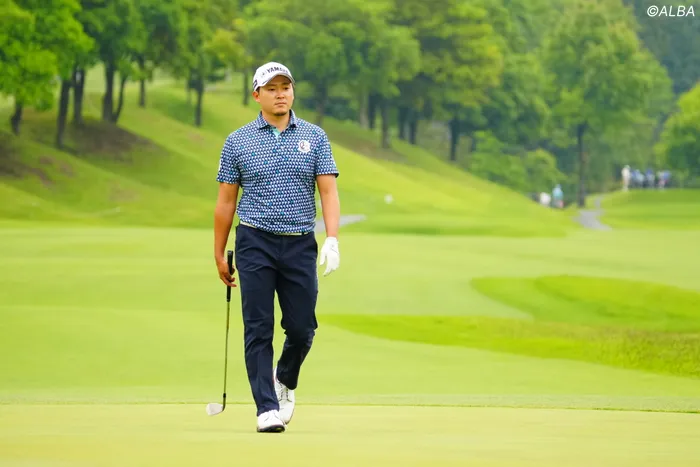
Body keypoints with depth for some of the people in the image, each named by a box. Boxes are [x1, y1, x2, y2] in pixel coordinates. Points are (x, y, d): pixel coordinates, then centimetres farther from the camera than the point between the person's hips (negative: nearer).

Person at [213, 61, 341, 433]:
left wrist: (332, 239, -13)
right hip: (255, 243, -1)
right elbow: (226, 201, 9)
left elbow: (328, 191, 1)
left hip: (300, 245, 1)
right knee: (258, 330, -6)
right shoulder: (237, 141, 4)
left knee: (302, 328, 2)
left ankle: (285, 381, 32)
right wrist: (219, 255, 8)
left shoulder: (314, 137, 6)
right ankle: (267, 409, -6)